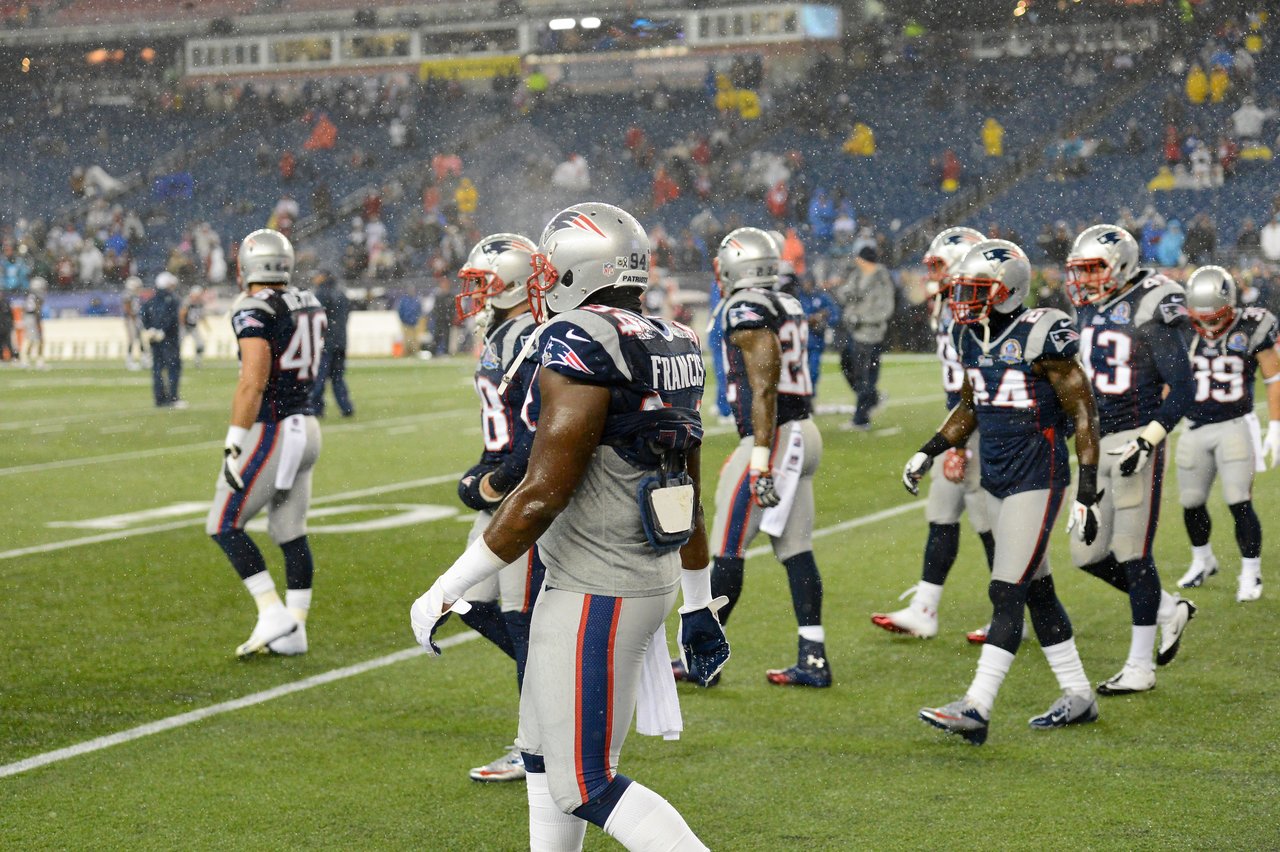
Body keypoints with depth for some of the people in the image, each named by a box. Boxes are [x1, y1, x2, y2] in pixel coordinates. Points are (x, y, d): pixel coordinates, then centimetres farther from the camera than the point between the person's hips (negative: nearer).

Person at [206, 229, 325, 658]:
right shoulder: (309, 305, 9)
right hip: (306, 427, 8)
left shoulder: (254, 310, -16)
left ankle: (273, 615, -3)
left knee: (223, 526, 3)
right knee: (292, 534, 12)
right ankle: (293, 632, 14)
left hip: (270, 431, -8)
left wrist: (234, 445, -21)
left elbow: (253, 383, -23)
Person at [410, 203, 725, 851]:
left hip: (595, 595, -9)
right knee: (543, 747, 23)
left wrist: (445, 591, -14)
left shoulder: (578, 345, -18)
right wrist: (698, 606, 25)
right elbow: (691, 495, 15)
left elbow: (542, 495, -21)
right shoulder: (670, 350, 8)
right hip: (651, 580, 9)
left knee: (584, 786, -1)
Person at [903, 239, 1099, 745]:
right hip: (995, 478, 8)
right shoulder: (969, 337, 7)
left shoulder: (1041, 336, -16)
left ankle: (977, 708, -13)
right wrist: (931, 451, 11)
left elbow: (1083, 413, -13)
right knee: (1037, 590, 14)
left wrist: (1088, 493, -16)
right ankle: (1078, 697, 24)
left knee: (1007, 594, -10)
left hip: (1038, 478, -8)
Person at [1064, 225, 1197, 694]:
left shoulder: (1150, 310, -13)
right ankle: (1170, 610, 27)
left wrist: (1148, 441, -21)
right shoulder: (1090, 311, 10)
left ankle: (1140, 666, 7)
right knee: (1088, 554, 8)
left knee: (1133, 554, -3)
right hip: (1098, 444, 8)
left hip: (1136, 444, -8)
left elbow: (1181, 388, -14)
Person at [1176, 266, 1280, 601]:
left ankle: (1251, 574, 5)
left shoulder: (1251, 329, -7)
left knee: (1239, 503, -10)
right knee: (1191, 502, 11)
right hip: (1195, 429, 4)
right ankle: (1203, 561, 35)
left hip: (1235, 426, -4)